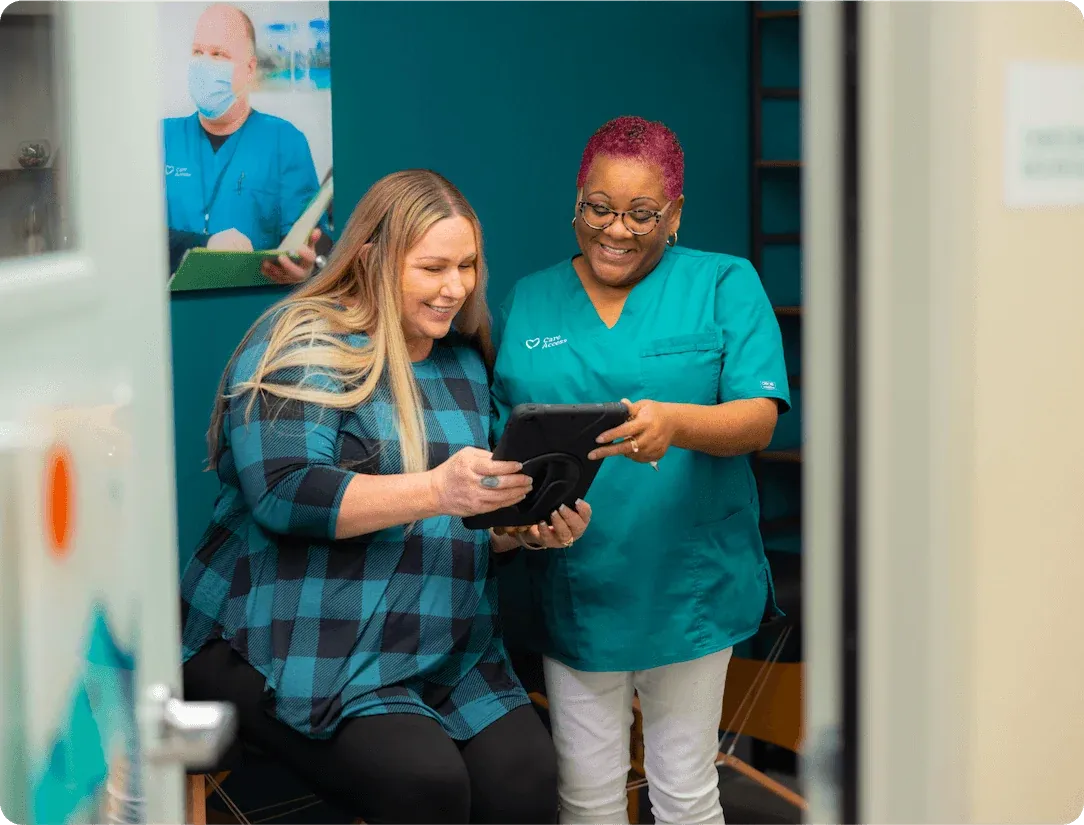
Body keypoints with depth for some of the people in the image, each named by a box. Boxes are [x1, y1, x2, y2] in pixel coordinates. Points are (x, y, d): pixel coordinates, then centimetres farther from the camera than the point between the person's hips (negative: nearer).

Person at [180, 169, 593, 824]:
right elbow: (281, 493, -20)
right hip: (302, 647, -6)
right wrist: (436, 491, -29)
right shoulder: (304, 347, -6)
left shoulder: (463, 363, 16)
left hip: (445, 649, 6)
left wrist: (531, 528, 0)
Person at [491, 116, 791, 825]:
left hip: (689, 580, -2)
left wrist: (677, 424, -30)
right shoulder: (528, 302, 10)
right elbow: (499, 433, 10)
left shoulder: (725, 285, 1)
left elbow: (758, 419, -10)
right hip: (573, 582, 2)